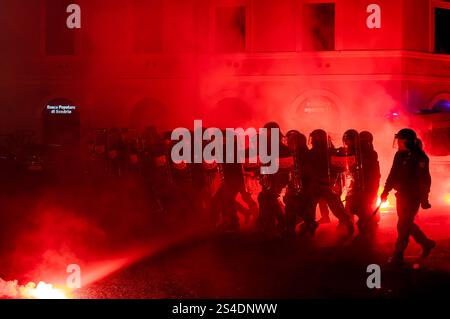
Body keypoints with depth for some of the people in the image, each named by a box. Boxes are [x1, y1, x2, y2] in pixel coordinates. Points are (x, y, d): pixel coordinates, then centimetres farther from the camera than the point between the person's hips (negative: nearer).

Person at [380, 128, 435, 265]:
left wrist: (424, 199, -17)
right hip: (402, 195, 8)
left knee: (403, 225, -6)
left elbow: (424, 179, -16)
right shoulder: (399, 155, 6)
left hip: (413, 197, -8)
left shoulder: (419, 157, -16)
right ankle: (427, 244, 35)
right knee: (407, 224, 16)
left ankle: (398, 256, 2)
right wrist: (386, 191, 11)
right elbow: (393, 175, 13)